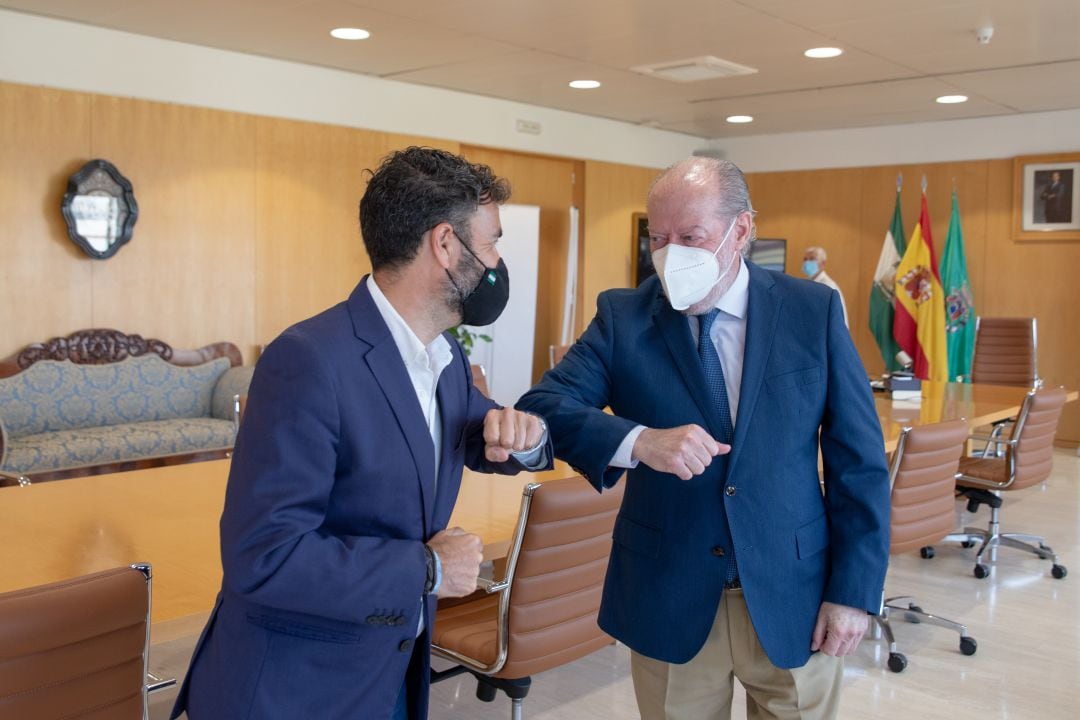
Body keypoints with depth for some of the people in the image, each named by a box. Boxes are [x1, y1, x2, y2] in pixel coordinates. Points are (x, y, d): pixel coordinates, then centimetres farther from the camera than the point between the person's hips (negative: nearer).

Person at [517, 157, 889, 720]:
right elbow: (541, 407, -14)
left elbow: (859, 462, -1)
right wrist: (639, 442, -30)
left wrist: (853, 591, -4)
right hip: (667, 600, 0)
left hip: (792, 598, 0)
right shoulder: (622, 316, -4)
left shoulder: (813, 311, -4)